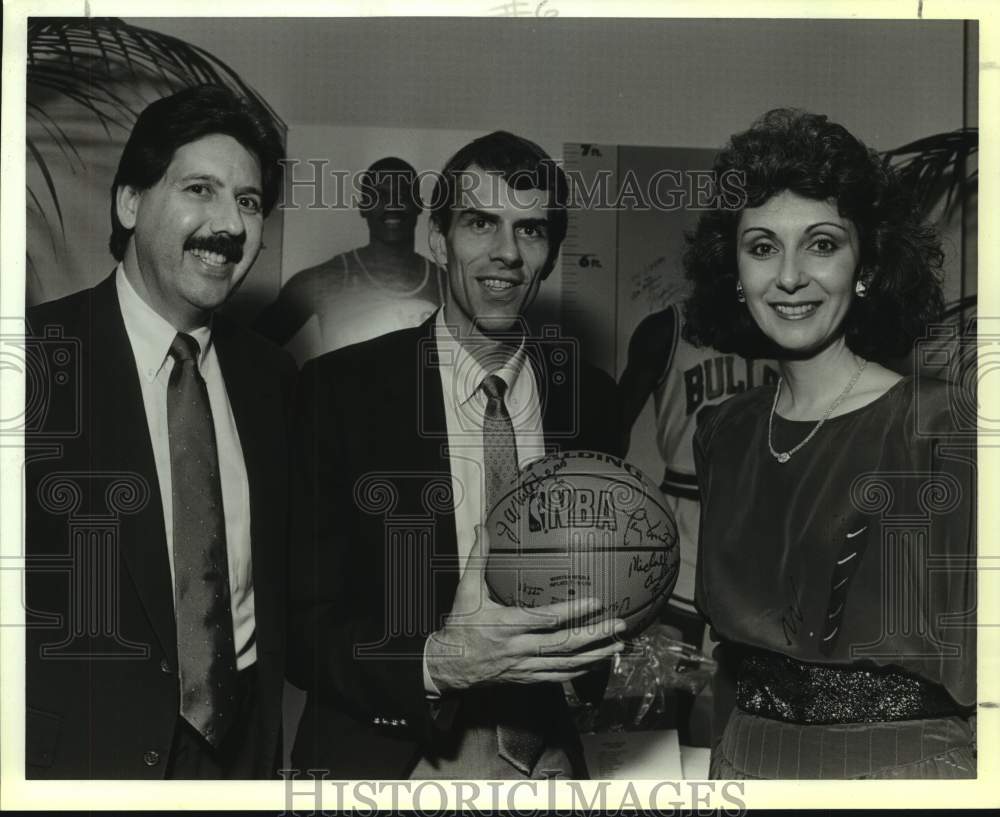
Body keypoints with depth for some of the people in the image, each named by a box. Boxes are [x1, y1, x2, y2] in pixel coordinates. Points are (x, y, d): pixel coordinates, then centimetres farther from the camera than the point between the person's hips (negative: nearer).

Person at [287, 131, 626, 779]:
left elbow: (605, 583, 6)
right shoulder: (339, 390, -12)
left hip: (542, 758, 3)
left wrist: (637, 647, -15)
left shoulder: (593, 400, -3)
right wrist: (437, 661, -29)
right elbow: (303, 630, -13)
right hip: (381, 757, -2)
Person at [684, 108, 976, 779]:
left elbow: (975, 673, -15)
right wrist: (725, 771, 7)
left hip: (908, 765, -4)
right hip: (745, 758, 5)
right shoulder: (726, 434, 1)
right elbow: (728, 641, 9)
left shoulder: (945, 428, -15)